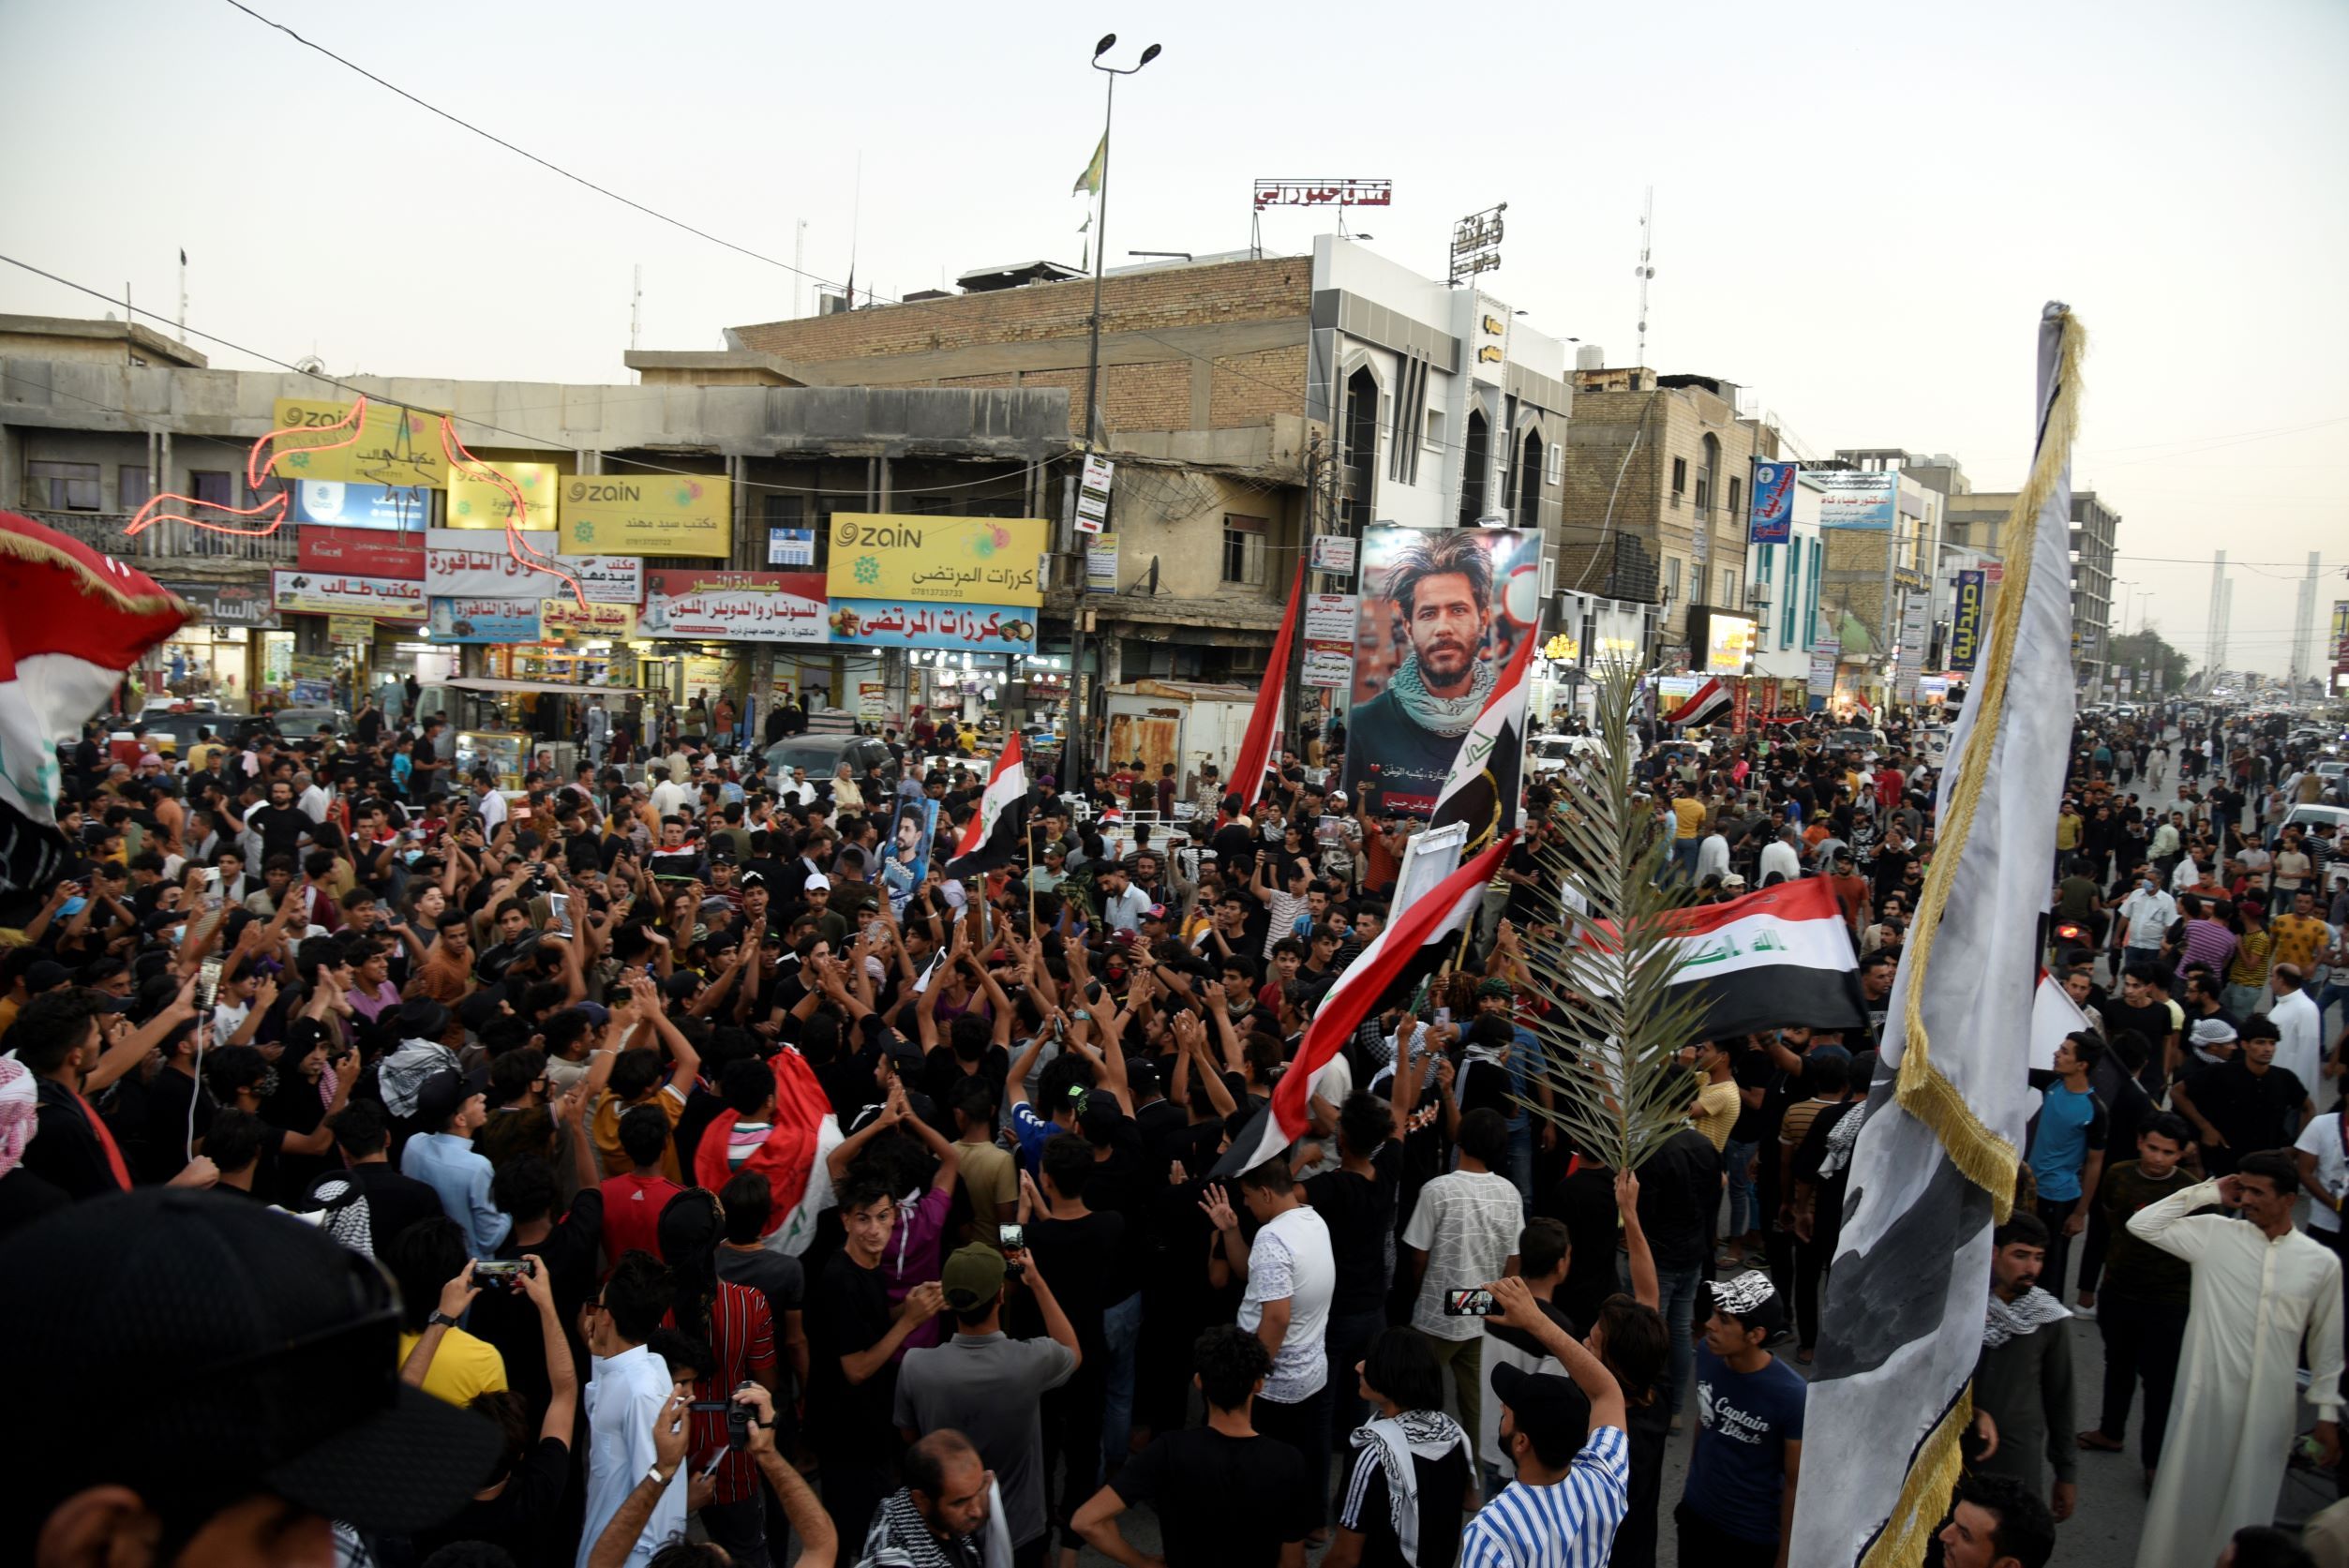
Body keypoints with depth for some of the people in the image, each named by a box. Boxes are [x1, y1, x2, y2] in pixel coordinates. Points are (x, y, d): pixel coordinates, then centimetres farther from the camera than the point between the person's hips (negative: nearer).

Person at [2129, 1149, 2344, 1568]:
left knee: (2248, 1508, 12)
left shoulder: (2322, 1262, 1)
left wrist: (2327, 1414, 8)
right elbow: (2140, 1224, -7)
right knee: (2185, 1500, 7)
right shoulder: (2214, 1234, -3)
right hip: (2207, 1398, -1)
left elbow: (2325, 1343, 8)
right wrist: (2206, 1193, -7)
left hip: (2271, 1409, 1)